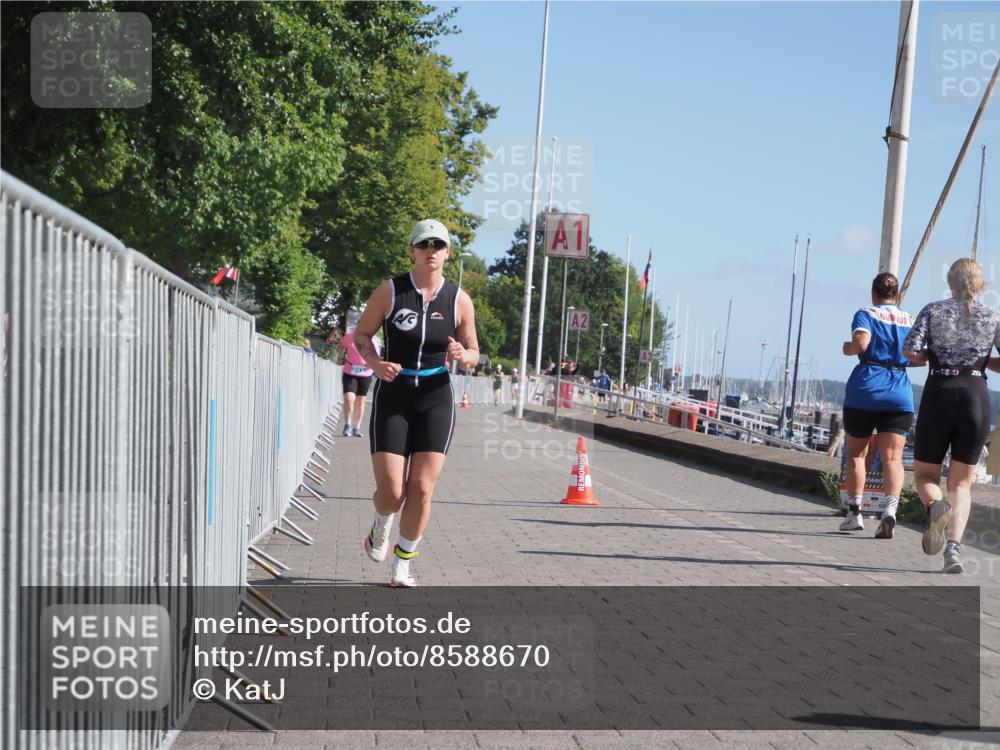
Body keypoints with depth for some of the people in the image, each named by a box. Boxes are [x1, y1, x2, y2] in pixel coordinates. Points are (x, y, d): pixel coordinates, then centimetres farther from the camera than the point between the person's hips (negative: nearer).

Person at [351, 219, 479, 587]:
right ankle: (380, 527, 31)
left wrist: (463, 356, -15)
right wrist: (376, 364, -14)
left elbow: (473, 353, 10)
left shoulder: (459, 300, 1)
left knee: (421, 489, -5)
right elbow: (361, 334, 6)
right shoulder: (390, 291, -3)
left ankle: (402, 567, 13)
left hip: (435, 398, 1)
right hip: (392, 396, -1)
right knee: (391, 492, -7)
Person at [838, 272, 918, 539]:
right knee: (892, 458, -4)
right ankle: (890, 509, -25)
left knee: (856, 454, 14)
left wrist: (847, 348, 5)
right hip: (899, 394, 2)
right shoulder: (911, 320, 13)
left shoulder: (866, 314, 2)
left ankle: (854, 512, 11)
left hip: (865, 389, -2)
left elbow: (861, 343, -16)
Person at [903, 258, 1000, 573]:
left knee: (925, 474, 13)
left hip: (938, 393, -1)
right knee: (961, 483, 9)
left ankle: (935, 506, -22)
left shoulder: (933, 311, 3)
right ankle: (954, 547, -11)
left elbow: (910, 351, -9)